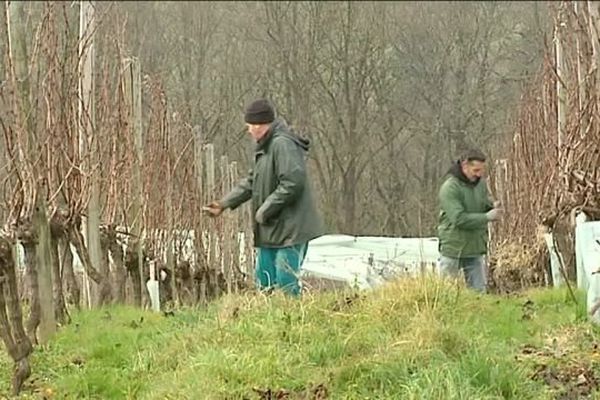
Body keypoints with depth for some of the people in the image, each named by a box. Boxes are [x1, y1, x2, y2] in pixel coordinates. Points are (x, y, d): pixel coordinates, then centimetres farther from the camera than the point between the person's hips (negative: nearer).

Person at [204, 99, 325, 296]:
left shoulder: (283, 145, -18)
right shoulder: (265, 147, 15)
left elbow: (292, 183, -26)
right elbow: (251, 182, 23)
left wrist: (265, 210, -19)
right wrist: (224, 204, 17)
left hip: (290, 229, -11)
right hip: (270, 230, 11)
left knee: (286, 284, -9)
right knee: (265, 282, 14)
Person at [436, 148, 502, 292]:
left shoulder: (480, 182, 4)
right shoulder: (450, 187, -18)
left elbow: (485, 202, 18)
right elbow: (459, 219, -25)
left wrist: (492, 206, -7)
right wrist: (487, 217, -25)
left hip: (476, 249, 6)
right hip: (453, 249, -6)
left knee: (479, 291, 8)